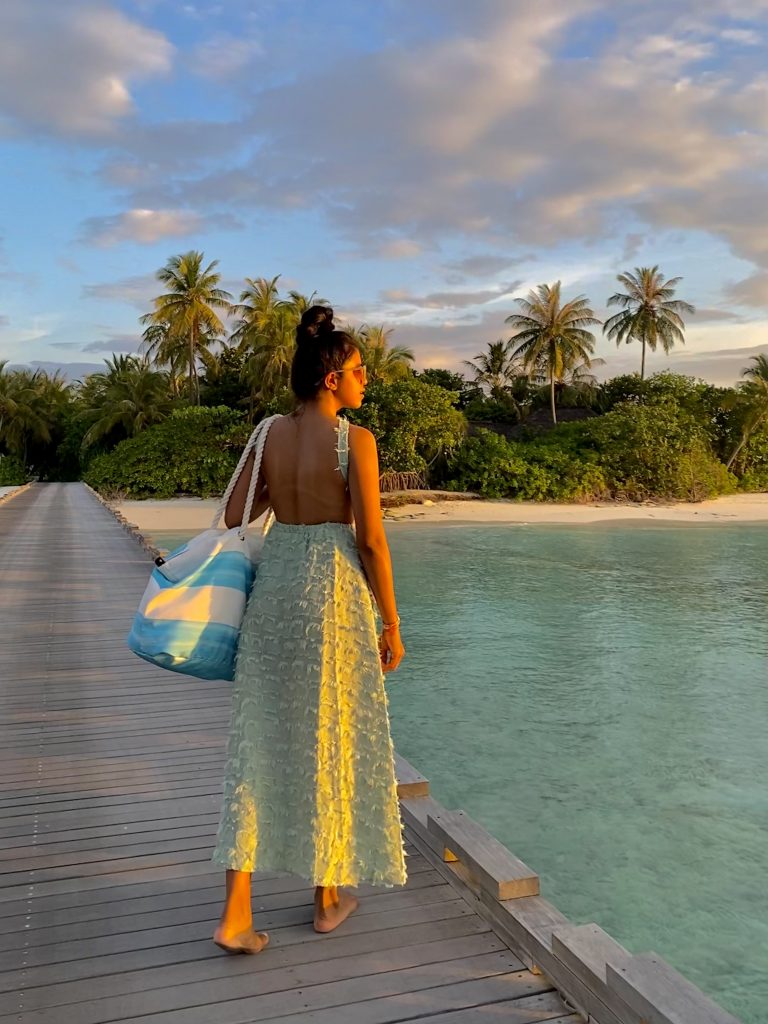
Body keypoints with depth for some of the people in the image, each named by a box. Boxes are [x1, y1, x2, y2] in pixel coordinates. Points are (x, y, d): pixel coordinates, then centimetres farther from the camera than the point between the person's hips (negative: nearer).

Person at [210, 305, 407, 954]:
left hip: (273, 582, 5)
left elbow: (234, 517, 6)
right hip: (333, 589, -5)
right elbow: (371, 540, -12)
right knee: (331, 738, 11)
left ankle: (236, 915, 11)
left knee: (260, 737, 10)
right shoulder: (355, 441, -11)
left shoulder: (270, 434, 5)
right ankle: (329, 898, 29)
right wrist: (391, 625, -5)